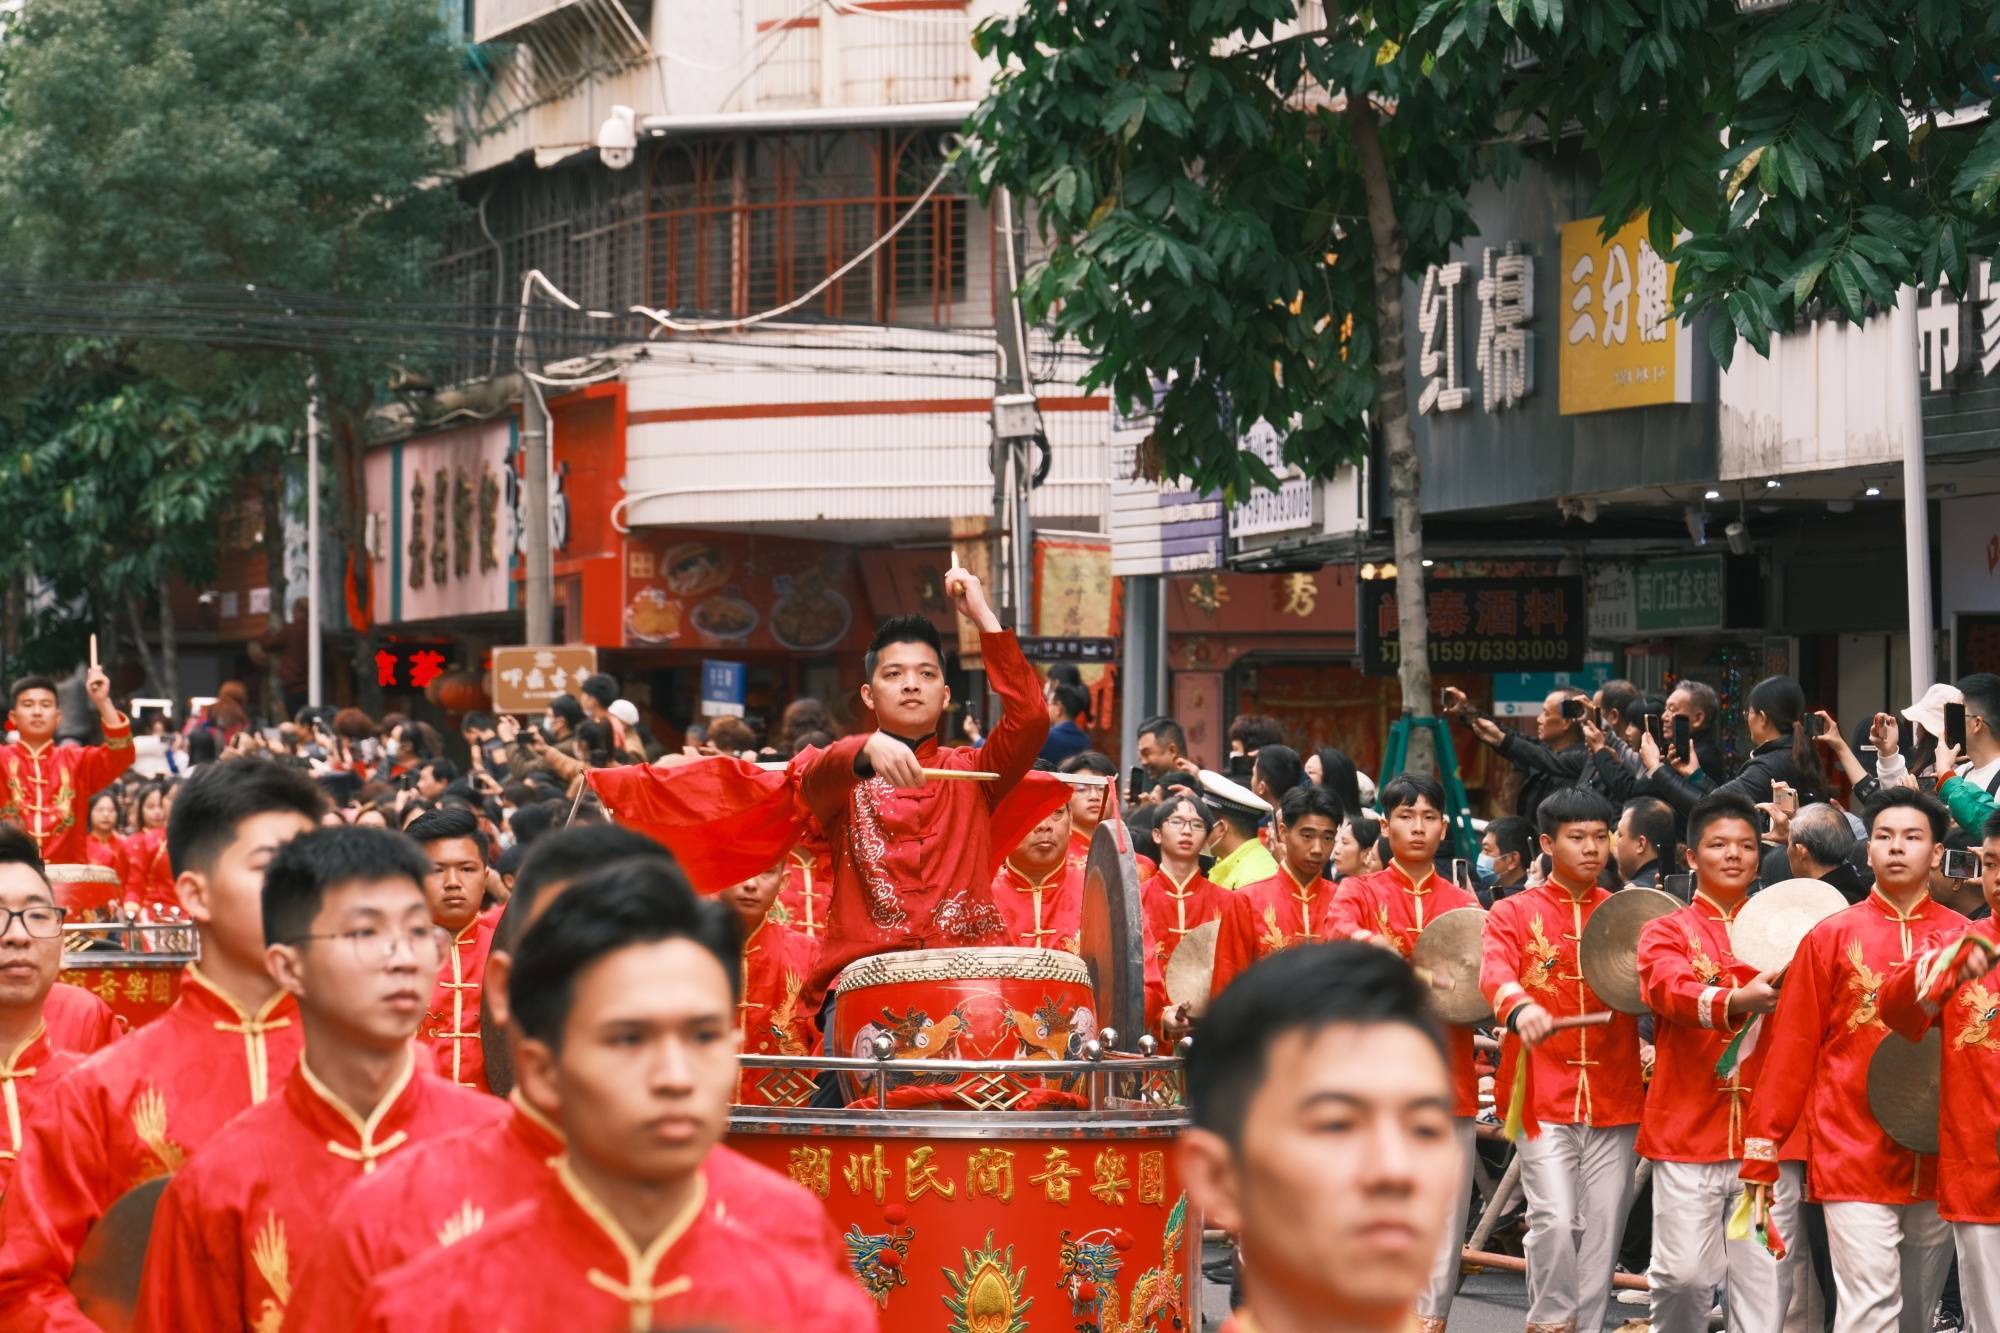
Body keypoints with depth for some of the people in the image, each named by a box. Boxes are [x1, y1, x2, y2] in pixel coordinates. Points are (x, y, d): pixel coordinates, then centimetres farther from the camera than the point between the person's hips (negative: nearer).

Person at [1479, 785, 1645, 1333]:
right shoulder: (1514, 913, 4)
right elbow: (1495, 972, -15)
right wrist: (1519, 1008, -38)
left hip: (1614, 1097, 3)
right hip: (1545, 1095, -3)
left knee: (1602, 1229, 2)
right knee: (1555, 1220, -13)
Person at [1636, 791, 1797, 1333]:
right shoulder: (1666, 932, 6)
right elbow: (1669, 989, -16)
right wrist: (1733, 1001, -36)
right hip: (1688, 1129, -2)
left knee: (1766, 1282, -1)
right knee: (1684, 1273, -6)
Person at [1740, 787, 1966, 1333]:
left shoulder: (1967, 939, 5)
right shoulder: (1832, 935, 1)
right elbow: (1792, 1046, 1)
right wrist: (1762, 1147, -3)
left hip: (1941, 1159, 3)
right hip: (1855, 1155, -3)